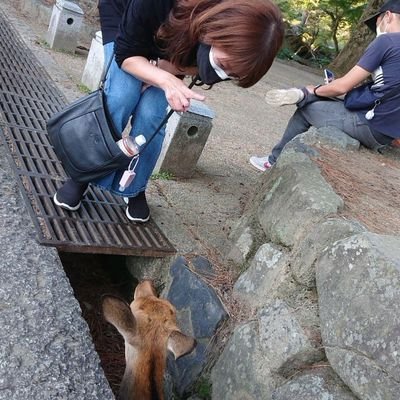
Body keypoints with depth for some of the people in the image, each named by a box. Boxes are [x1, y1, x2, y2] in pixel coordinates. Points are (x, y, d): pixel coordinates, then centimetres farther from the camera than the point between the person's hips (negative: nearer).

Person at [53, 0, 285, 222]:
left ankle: (135, 189, 4)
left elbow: (193, 68, -13)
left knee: (151, 114, -17)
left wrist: (156, 68, -30)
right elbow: (125, 54, -29)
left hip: (172, 51, 2)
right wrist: (166, 80, -48)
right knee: (120, 98, -25)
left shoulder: (232, 46, -32)